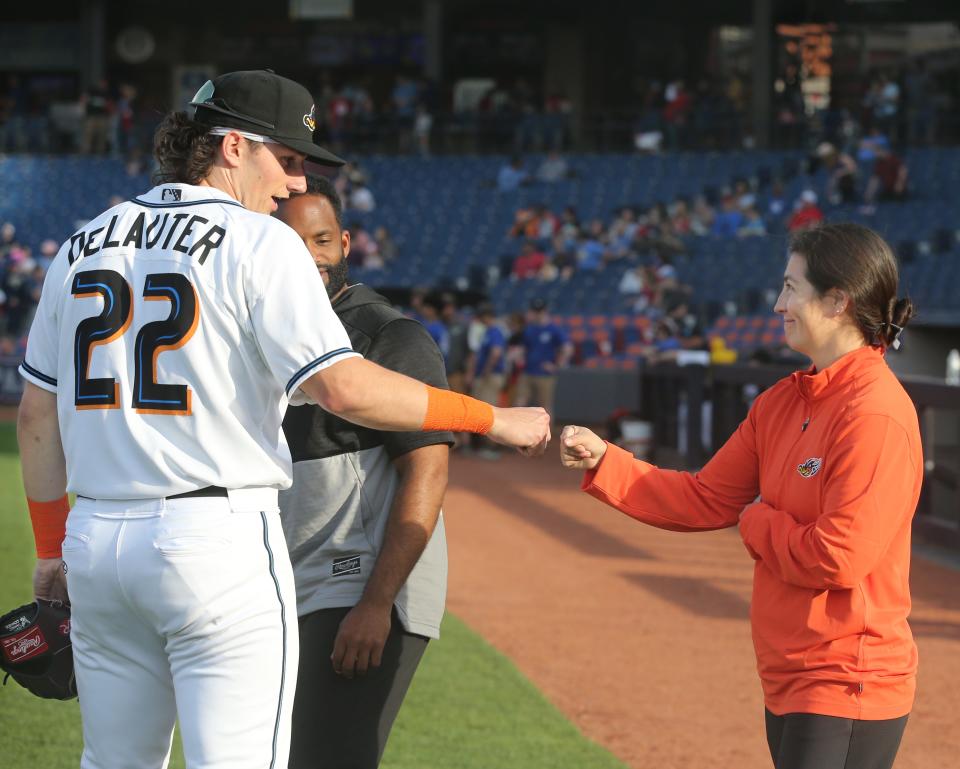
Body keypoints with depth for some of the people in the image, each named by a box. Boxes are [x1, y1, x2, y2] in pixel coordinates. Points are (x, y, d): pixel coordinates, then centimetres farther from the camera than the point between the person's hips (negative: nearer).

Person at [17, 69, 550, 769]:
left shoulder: (84, 244, 13)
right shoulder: (260, 244, -6)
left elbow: (37, 412, 15)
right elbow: (344, 388, -17)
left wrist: (52, 548, 22)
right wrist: (492, 420, -9)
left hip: (95, 541, 7)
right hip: (219, 541, -7)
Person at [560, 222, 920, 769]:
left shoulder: (877, 414, -17)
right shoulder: (783, 403, 11)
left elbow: (838, 558, -22)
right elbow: (706, 500, 13)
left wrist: (756, 523, -5)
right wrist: (602, 463, 4)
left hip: (846, 688, -9)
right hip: (790, 683, 9)